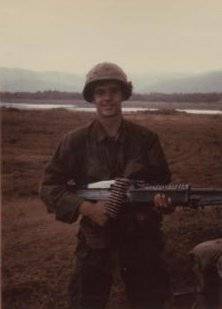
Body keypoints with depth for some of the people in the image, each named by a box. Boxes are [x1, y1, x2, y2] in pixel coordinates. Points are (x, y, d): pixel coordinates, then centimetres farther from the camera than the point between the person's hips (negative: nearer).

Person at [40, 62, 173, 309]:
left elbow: (162, 181, 2)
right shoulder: (76, 141, -9)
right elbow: (49, 187, -7)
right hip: (94, 235, -1)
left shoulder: (146, 139, -5)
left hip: (140, 233, 1)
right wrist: (87, 208, -21)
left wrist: (161, 198, -22)